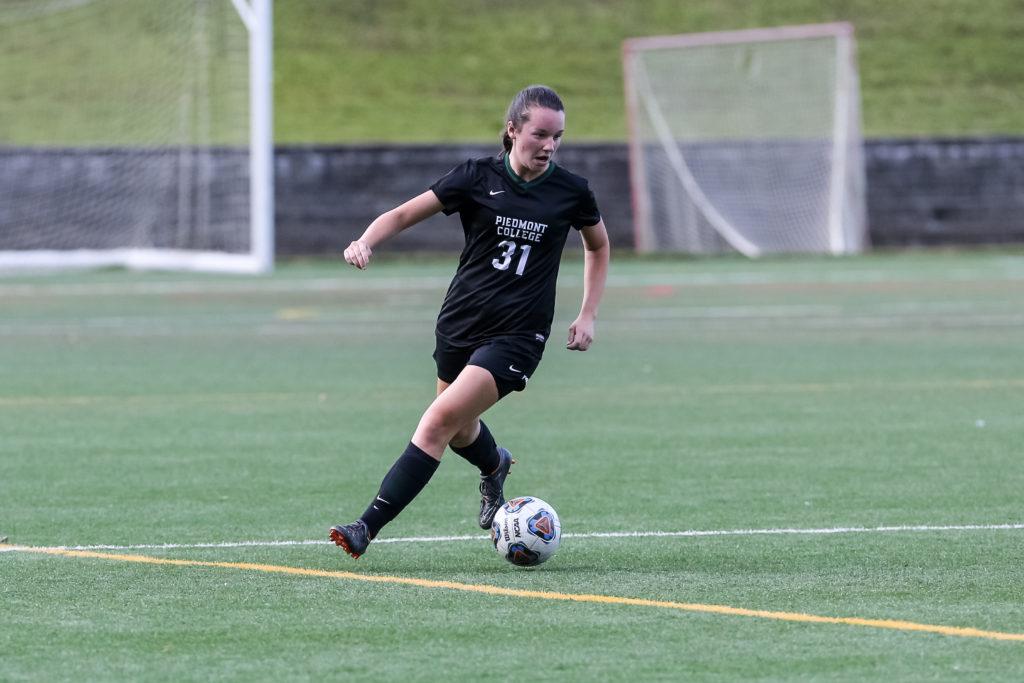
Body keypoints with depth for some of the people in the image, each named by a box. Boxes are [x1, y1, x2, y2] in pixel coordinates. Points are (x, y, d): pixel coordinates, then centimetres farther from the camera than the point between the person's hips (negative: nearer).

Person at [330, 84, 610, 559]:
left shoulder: (570, 191, -2)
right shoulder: (478, 177, -4)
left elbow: (598, 246, 17)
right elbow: (404, 215, -2)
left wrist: (588, 315, 8)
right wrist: (366, 242, -23)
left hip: (517, 336, -3)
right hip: (460, 323, 3)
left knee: (441, 420, -18)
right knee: (461, 433, 19)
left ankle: (367, 528, -18)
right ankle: (494, 467, 57)